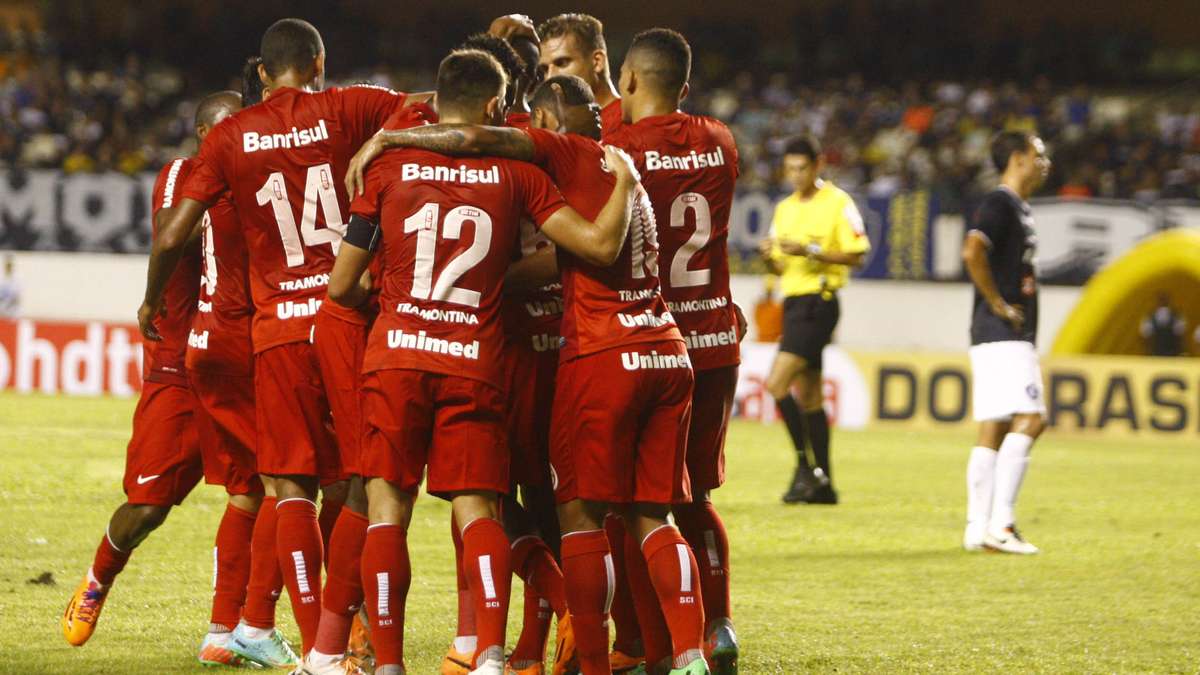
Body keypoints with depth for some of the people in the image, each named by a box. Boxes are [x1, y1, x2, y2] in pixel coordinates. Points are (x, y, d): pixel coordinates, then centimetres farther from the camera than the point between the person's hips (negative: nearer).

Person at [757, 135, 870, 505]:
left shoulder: (837, 203, -7)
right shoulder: (784, 209, 16)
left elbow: (857, 255, -11)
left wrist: (811, 250, -20)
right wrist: (769, 256, -4)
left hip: (817, 302, -8)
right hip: (793, 303, 8)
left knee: (777, 384, -17)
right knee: (808, 395, 9)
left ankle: (806, 466, -11)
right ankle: (823, 484, 13)